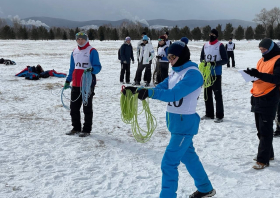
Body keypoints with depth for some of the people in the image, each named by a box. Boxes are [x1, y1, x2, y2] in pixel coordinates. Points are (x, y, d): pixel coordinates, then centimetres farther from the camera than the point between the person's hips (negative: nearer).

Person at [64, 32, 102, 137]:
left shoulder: (92, 51, -6)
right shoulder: (74, 52, 14)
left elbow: (98, 67, -10)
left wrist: (92, 69, -30)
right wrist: (68, 80, 18)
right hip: (76, 84, 7)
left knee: (87, 108, 3)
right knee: (73, 107, 10)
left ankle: (86, 130, 12)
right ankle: (76, 128, 24)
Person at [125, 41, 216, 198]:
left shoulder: (193, 73, -18)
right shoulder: (175, 72, 9)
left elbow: (174, 94, -29)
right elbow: (160, 88, 3)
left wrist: (149, 93, -40)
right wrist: (138, 90, -11)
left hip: (185, 123, -9)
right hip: (174, 121, 9)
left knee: (169, 162, -8)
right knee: (188, 156, 22)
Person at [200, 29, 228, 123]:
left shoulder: (220, 46, -7)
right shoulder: (205, 46, 10)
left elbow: (225, 60, -8)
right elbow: (202, 58, 17)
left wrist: (215, 63, -21)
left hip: (216, 74, -6)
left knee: (217, 95, -3)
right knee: (207, 94, 12)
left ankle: (219, 116, 3)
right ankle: (209, 114, 24)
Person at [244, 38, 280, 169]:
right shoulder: (262, 60, 16)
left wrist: (258, 74, -29)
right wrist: (253, 75, -2)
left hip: (269, 100, -8)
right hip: (257, 98, 8)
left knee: (265, 130, -6)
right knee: (260, 129, 14)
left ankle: (263, 159, -3)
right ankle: (268, 153, 27)